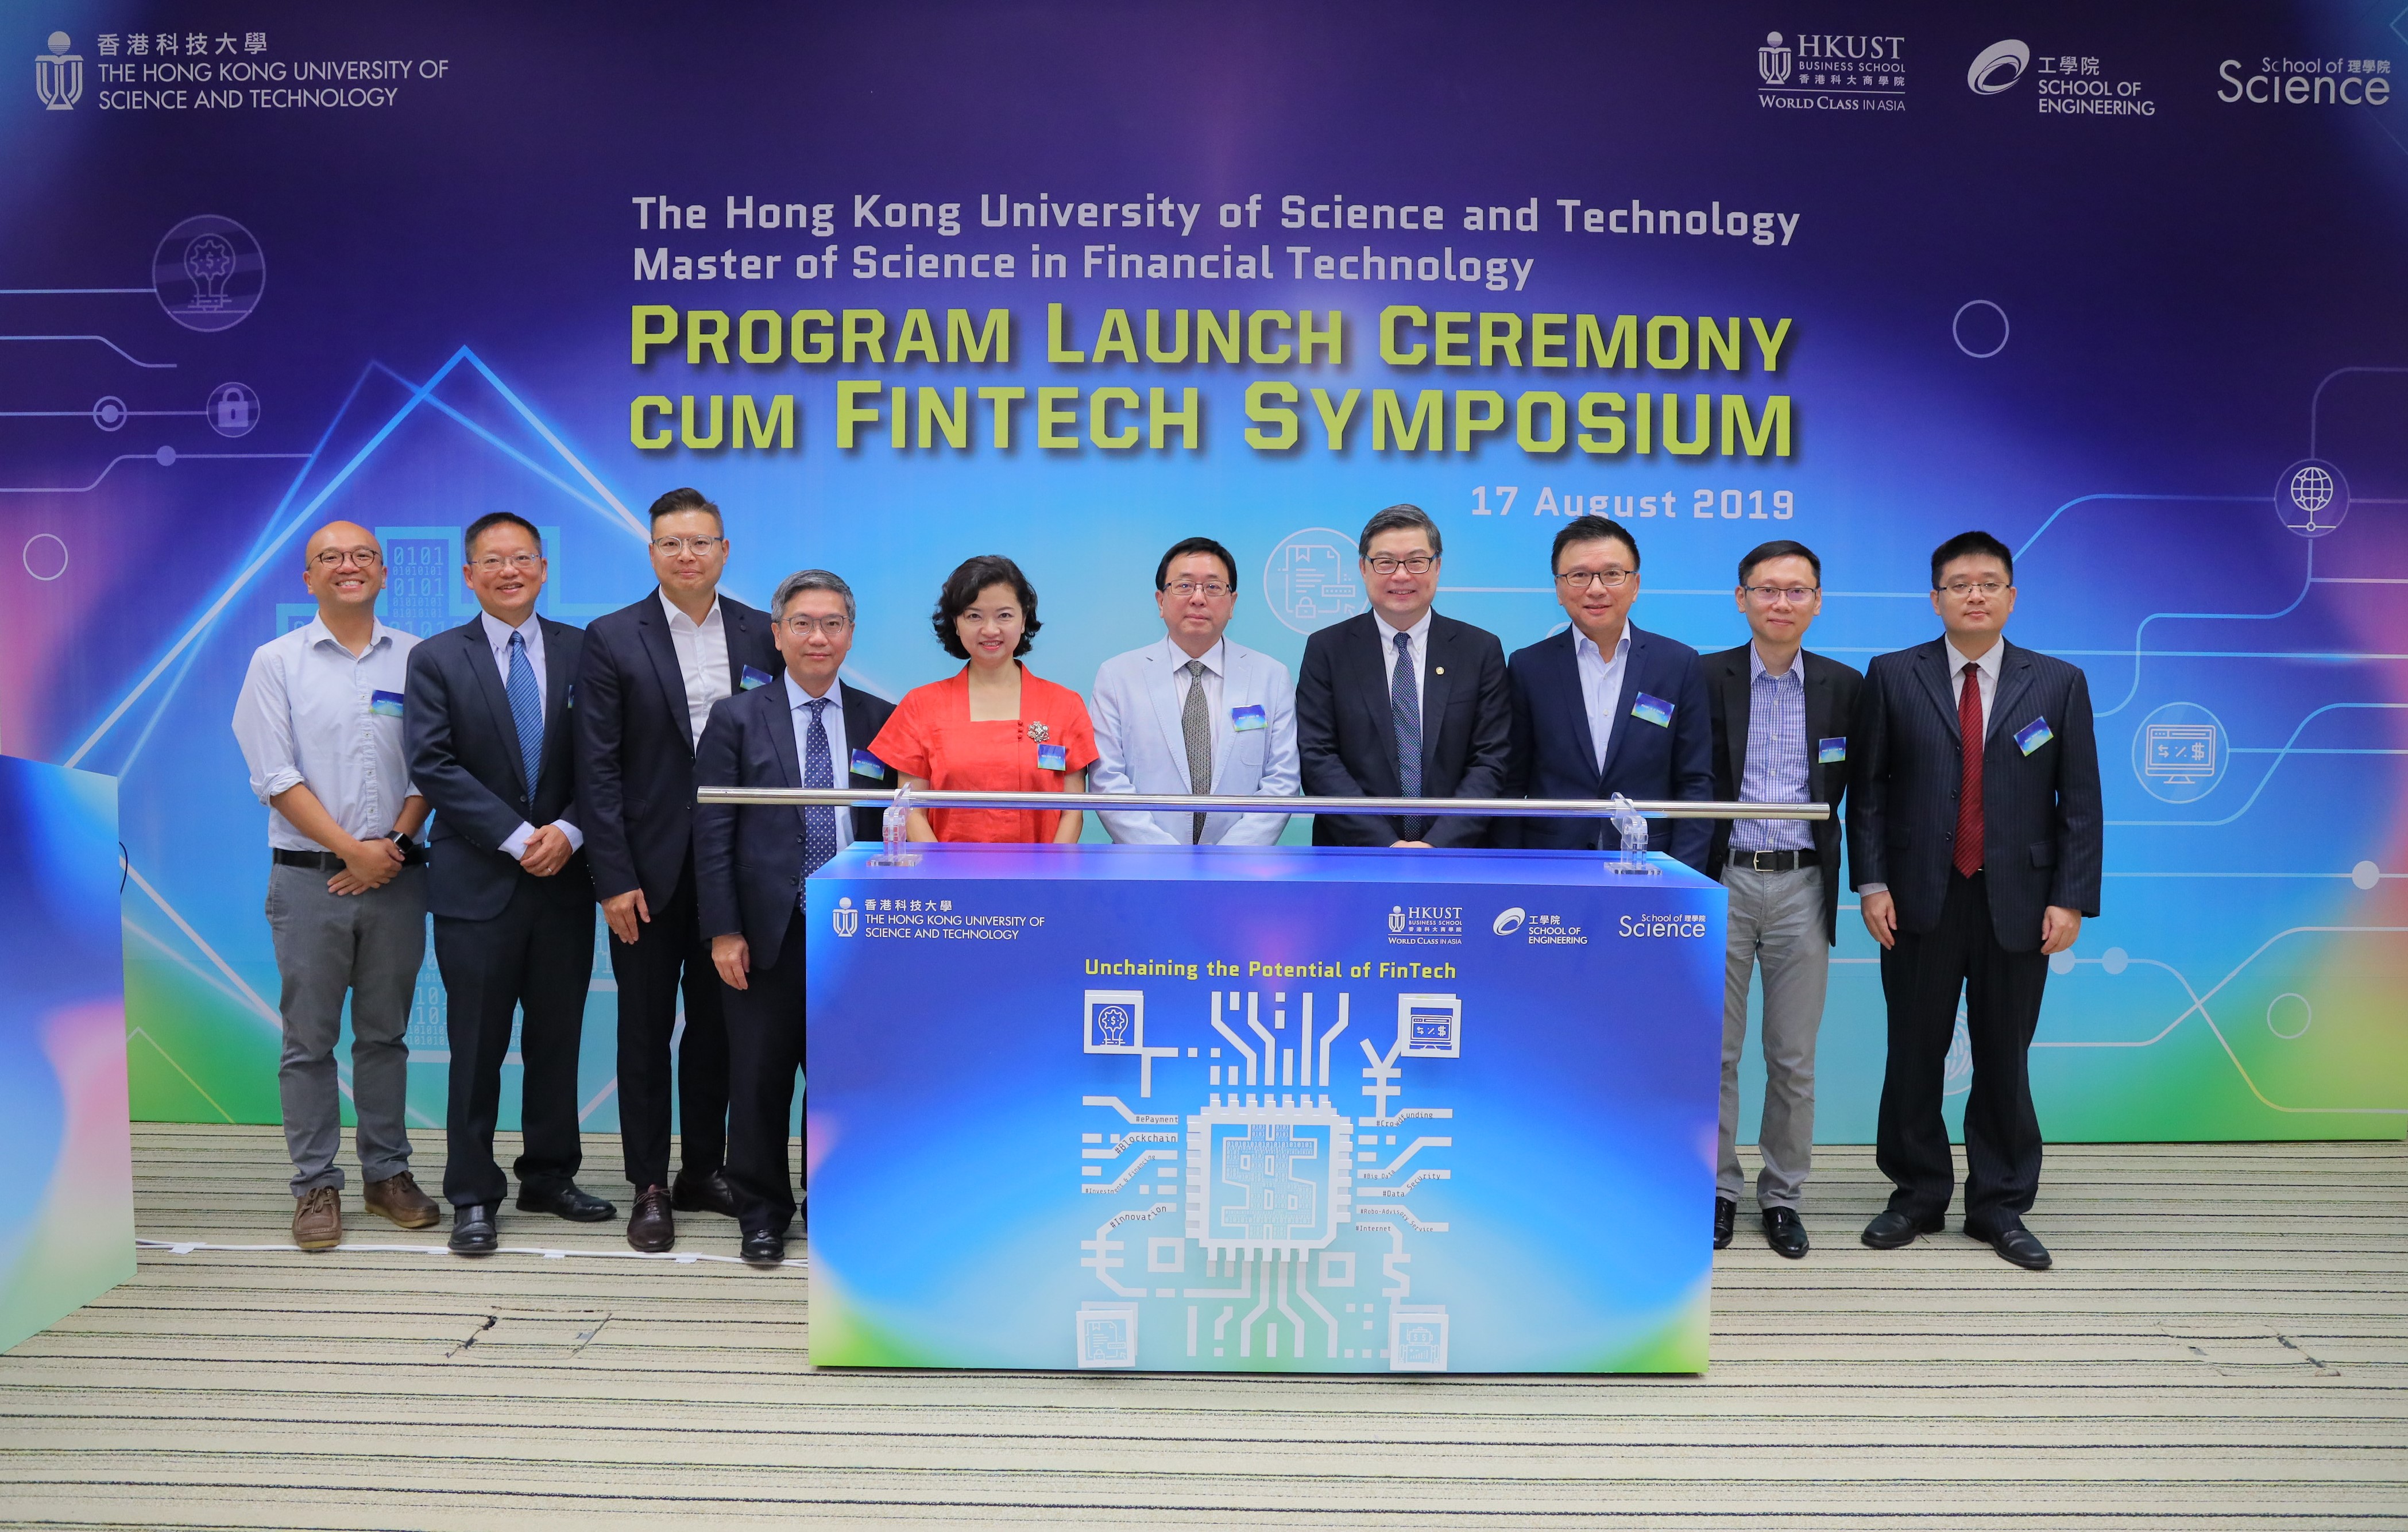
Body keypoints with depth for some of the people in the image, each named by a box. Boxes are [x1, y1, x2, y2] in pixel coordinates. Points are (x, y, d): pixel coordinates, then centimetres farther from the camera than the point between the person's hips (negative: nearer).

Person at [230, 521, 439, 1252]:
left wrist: (393, 845, -8)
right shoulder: (276, 662, 2)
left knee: (385, 1033, 10)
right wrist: (351, 849, -11)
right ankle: (316, 1185, 12)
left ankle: (388, 1173, 20)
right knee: (309, 1040, 3)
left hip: (395, 876, 1)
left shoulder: (416, 659, 5)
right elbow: (276, 777, -4)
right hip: (310, 878, -1)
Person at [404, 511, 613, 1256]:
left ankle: (550, 1176, 25)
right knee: (477, 1048, 4)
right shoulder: (436, 659, 1)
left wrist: (568, 831, -12)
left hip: (565, 879, 2)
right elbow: (434, 766, -8)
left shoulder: (581, 650, 6)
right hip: (478, 884, -2)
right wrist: (517, 838, -15)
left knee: (558, 1040, 11)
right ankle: (473, 1196, 14)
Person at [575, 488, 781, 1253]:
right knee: (646, 1030, 7)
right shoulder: (612, 640, -3)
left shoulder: (762, 636, 3)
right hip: (651, 868, -2)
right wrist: (615, 879, -11)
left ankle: (705, 1170, 25)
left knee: (717, 1024, 12)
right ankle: (650, 1187, 16)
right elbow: (598, 768, -6)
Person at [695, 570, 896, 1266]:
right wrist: (723, 932, -6)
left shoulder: (881, 721, 7)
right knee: (761, 1079, 6)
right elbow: (712, 833, -1)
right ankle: (763, 1214, 21)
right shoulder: (737, 719, 2)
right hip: (768, 931, -1)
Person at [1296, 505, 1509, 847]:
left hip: (1455, 855, 1)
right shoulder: (1326, 649, -1)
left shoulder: (1481, 650, 1)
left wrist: (1439, 845, -18)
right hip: (1352, 859, 0)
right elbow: (1317, 758, -8)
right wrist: (1386, 845, -18)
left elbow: (1490, 761, -4)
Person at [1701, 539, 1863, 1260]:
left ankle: (1783, 1196, 21)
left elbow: (1859, 791, 8)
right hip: (1722, 881, -1)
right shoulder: (1704, 677, 0)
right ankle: (1717, 1191, 18)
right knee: (1713, 1053, 5)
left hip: (1803, 885, 1)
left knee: (1794, 1059, 8)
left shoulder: (1844, 686, 5)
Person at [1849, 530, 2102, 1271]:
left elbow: (2080, 801, 3)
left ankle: (2000, 1207, 19)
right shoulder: (1892, 677, 3)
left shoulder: (2059, 683, 5)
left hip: (2018, 903, 0)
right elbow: (1869, 789, 2)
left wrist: (2071, 899, -5)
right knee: (1914, 1056, 6)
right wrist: (1871, 883, -6)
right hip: (1920, 900, 0)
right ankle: (1918, 1195, 20)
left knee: (2004, 1062, 7)